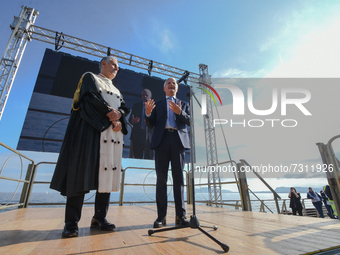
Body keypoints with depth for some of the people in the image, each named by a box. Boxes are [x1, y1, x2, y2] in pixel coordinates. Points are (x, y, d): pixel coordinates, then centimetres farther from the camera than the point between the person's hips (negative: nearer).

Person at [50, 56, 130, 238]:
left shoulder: (117, 90, 28)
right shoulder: (90, 77, 13)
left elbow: (124, 108, 13)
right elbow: (91, 97, -7)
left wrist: (118, 117, -8)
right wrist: (110, 112, -7)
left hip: (113, 134, 6)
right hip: (92, 128, -5)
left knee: (108, 172, -2)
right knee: (83, 171, -9)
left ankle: (99, 218, 5)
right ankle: (71, 222, -3)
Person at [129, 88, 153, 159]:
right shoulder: (136, 105, 16)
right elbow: (130, 119, 12)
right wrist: (132, 121, -12)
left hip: (149, 134, -1)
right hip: (137, 134, 2)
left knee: (149, 157, -1)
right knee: (137, 156, 2)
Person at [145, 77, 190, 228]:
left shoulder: (184, 104, 21)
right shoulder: (157, 104, 19)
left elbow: (189, 121, 6)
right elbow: (151, 125, 11)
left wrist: (180, 112, -12)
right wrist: (148, 113, -9)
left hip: (178, 141, 0)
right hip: (161, 140, 0)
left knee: (179, 179, 0)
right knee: (161, 179, -2)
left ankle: (180, 216, 7)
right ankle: (161, 216, 5)